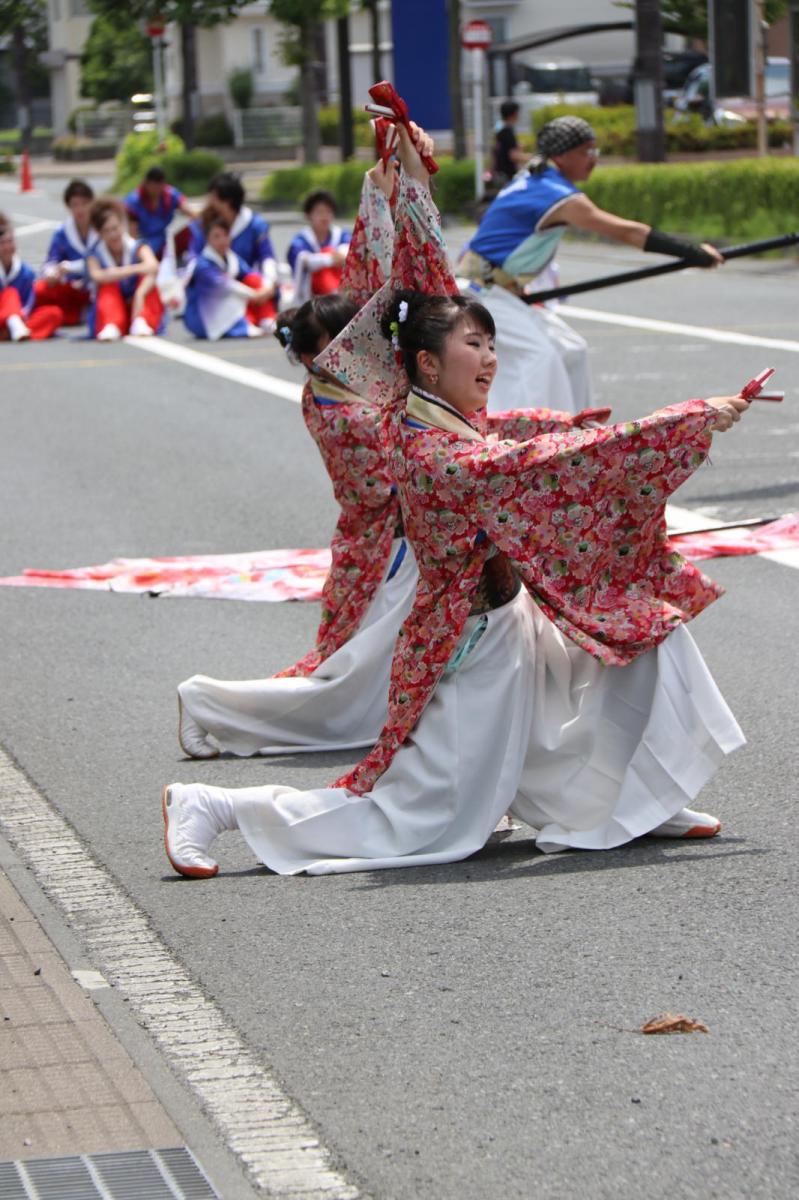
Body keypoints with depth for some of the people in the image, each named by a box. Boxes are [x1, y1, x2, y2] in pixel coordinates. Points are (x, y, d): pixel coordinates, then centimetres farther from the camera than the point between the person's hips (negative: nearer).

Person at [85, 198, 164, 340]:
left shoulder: (138, 249, -7)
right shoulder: (95, 256, -4)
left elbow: (153, 267, -30)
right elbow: (97, 276, -27)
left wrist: (140, 294, -49)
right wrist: (135, 269, -34)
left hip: (139, 308, 0)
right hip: (115, 312, 0)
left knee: (146, 279, -21)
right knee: (107, 287, -23)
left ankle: (141, 321, -39)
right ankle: (111, 326, -45)